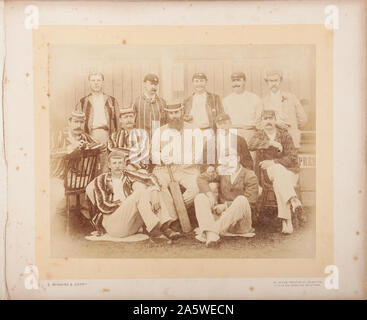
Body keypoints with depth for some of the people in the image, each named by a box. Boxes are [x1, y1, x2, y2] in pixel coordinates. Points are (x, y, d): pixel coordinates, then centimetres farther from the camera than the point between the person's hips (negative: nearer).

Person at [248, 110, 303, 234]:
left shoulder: (284, 134, 5)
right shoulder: (259, 134, 10)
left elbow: (292, 158, -4)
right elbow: (251, 145, -16)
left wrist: (273, 162, -14)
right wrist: (271, 143, -23)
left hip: (288, 170, 0)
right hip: (267, 171, 1)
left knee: (278, 183, -34)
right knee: (278, 170, -35)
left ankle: (286, 222, -39)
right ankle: (293, 200, -50)